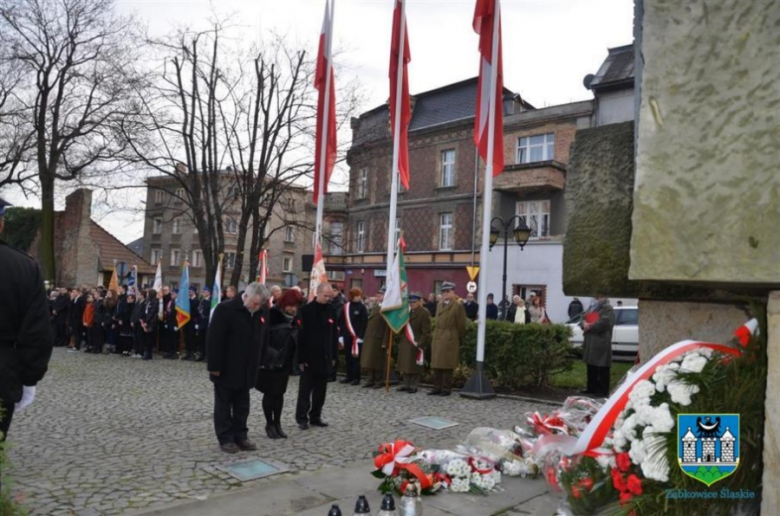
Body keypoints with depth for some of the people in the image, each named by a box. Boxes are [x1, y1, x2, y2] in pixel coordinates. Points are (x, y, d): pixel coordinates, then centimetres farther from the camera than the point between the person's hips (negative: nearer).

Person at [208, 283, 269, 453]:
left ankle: (240, 436, 23)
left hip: (246, 369, 6)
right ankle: (225, 439, 16)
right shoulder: (226, 309, -18)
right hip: (226, 369, -5)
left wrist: (258, 363, 7)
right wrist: (215, 367, -17)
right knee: (224, 404, 7)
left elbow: (263, 338, 9)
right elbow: (214, 339, -18)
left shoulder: (263, 311, -1)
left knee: (242, 406, 13)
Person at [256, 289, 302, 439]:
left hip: (284, 363, 6)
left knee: (279, 393, 12)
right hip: (269, 362, -5)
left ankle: (277, 423, 22)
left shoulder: (293, 318, 5)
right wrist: (268, 356, -19)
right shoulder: (271, 315, -14)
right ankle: (269, 424, 16)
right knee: (270, 393, 4)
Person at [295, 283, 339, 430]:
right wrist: (301, 358, -14)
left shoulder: (331, 310, 6)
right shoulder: (306, 310, -9)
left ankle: (315, 417, 21)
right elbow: (301, 335, -11)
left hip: (325, 357, 5)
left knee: (321, 390, 10)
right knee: (305, 389, 3)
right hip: (309, 357, -5)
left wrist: (334, 356, 6)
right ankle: (302, 418, 11)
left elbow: (335, 334, 9)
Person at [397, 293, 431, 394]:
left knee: (414, 366, 0)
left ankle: (413, 386, 9)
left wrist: (420, 344, -17)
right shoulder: (407, 312, 13)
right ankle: (406, 384, 20)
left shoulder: (424, 313, -9)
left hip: (416, 344, -7)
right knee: (405, 365, 11)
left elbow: (426, 332, -12)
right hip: (405, 344, 7)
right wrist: (401, 341, 8)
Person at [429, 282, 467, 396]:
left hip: (450, 340, -7)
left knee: (447, 365, -1)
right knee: (436, 365, 9)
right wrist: (435, 336, 12)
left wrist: (459, 340, 0)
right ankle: (437, 388, 17)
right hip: (437, 339, 7)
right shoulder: (439, 305, 16)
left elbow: (461, 326, -4)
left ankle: (447, 389, 8)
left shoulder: (458, 306, -6)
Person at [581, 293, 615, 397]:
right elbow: (584, 318, 18)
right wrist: (584, 324, -4)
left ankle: (602, 390, 1)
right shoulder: (592, 307, 19)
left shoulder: (607, 308, -8)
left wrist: (589, 327, -11)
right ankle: (592, 388, 23)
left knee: (602, 368, -3)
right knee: (591, 366, 14)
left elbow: (603, 323, -19)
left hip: (601, 342, -9)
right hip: (589, 341, 9)